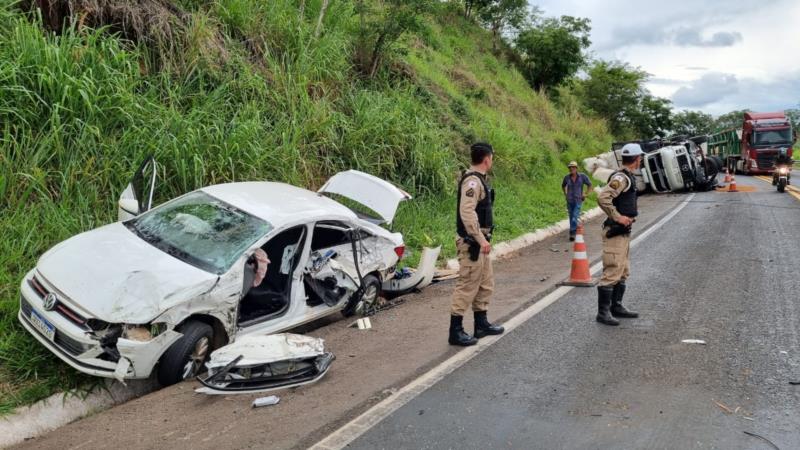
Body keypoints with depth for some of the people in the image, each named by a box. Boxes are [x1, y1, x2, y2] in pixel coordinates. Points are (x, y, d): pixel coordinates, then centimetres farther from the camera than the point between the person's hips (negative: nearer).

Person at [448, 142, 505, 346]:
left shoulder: (479, 180, 14)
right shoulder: (472, 181, -18)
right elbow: (467, 212, -27)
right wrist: (481, 240, -26)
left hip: (480, 242, 10)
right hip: (472, 243, -10)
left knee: (485, 284, 17)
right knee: (467, 286, -5)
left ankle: (481, 324, 28)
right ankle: (455, 331, 2)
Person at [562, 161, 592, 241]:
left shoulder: (582, 176, -6)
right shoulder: (567, 177, 0)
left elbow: (589, 185, 8)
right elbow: (563, 185, 21)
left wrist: (585, 194, 2)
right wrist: (565, 194, 11)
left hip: (578, 200, -3)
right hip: (569, 200, 3)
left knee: (575, 217, -15)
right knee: (571, 217, 9)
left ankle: (572, 233, -18)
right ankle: (576, 231, 24)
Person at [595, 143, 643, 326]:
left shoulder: (628, 177, 16)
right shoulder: (620, 178, -16)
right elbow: (602, 198, -28)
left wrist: (630, 215, 15)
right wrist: (618, 217, -24)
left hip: (624, 232, 11)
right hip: (615, 232, -11)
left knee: (623, 272, 16)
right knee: (612, 272, -9)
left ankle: (616, 307, 25)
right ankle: (603, 312, -4)